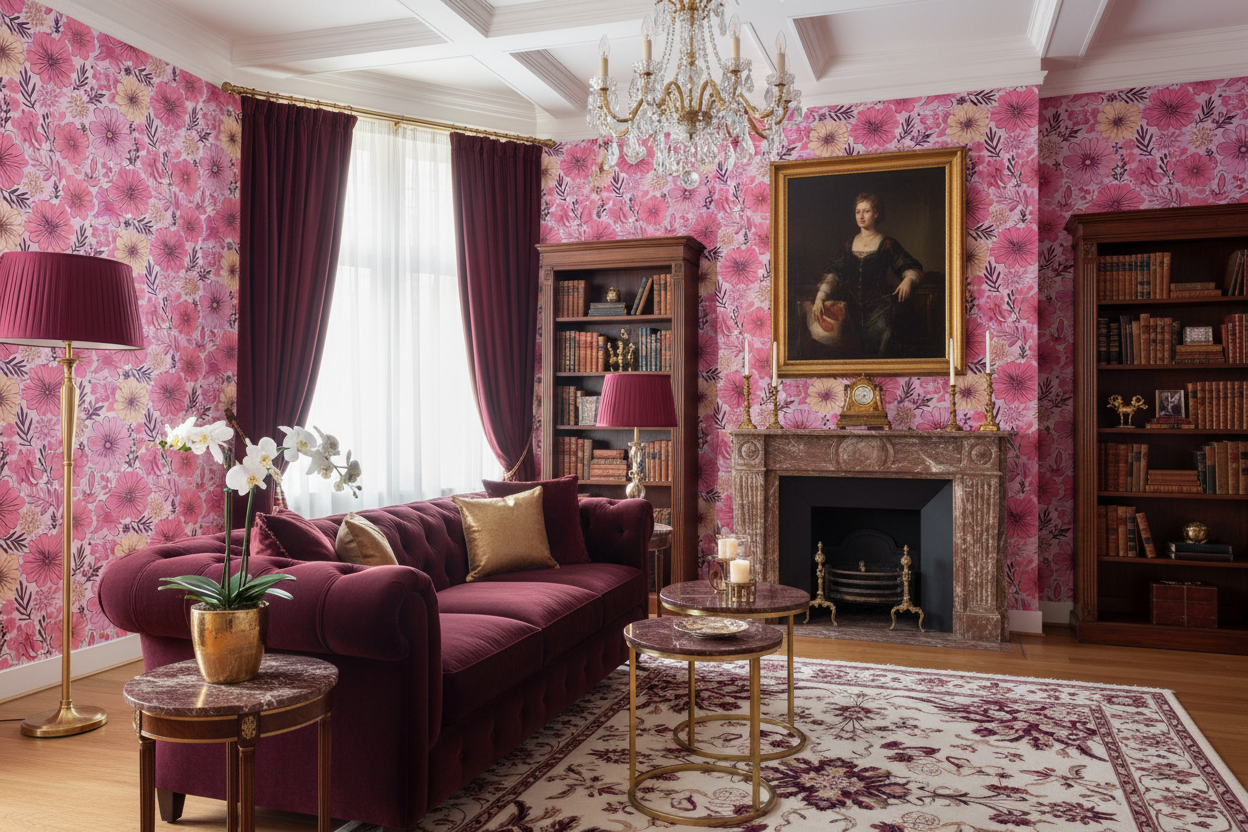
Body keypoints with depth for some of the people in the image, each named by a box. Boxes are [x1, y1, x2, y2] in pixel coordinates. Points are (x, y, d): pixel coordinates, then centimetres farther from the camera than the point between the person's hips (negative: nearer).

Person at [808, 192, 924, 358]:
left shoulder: (887, 245, 4)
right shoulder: (848, 246, 14)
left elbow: (914, 268, 4)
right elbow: (833, 274, 5)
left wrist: (908, 279, -19)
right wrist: (820, 297, -10)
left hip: (879, 306, -2)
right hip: (853, 310, 2)